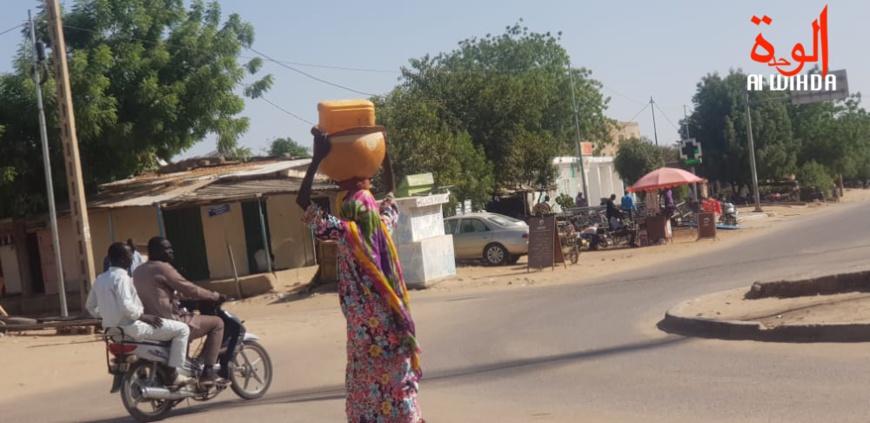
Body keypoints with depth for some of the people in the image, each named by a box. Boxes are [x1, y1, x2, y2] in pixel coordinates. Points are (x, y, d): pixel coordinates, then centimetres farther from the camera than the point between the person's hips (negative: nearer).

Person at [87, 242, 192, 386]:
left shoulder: (100, 279, 10)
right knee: (182, 329, -5)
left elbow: (90, 306, 17)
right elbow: (125, 306, -30)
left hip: (113, 328, 10)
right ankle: (173, 374, -5)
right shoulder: (121, 277, -17)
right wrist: (143, 316, -17)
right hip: (131, 327, -10)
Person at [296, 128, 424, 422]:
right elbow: (391, 193, 20)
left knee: (369, 381, 3)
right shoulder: (382, 225, 0)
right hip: (393, 321, 4)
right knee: (397, 377, 11)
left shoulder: (344, 232, -12)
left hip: (365, 325, -4)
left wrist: (317, 159, -8)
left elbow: (303, 203, -8)